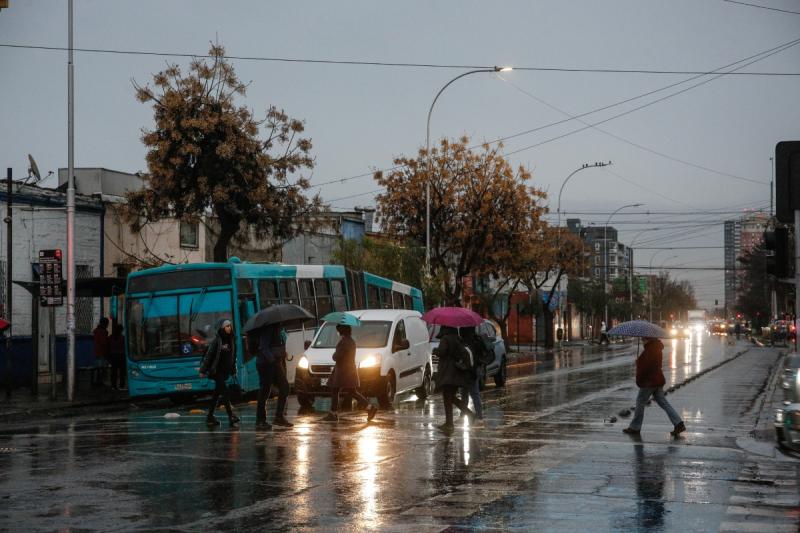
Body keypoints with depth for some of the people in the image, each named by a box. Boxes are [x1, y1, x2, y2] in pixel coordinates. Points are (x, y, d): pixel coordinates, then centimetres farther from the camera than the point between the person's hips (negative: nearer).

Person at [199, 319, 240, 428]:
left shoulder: (231, 341, 8)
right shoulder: (217, 341, -12)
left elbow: (233, 357, 14)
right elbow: (208, 356, -11)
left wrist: (233, 370, 12)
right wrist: (203, 370, -12)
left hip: (225, 372, 7)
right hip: (217, 371, -7)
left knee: (217, 394, 12)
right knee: (225, 392, -12)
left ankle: (210, 417, 19)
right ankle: (231, 417, -14)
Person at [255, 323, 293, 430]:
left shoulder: (279, 328, 13)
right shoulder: (268, 328, -15)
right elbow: (264, 347, -22)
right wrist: (272, 359, -31)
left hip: (276, 363, 9)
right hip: (265, 364, -9)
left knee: (284, 388, 6)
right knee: (264, 392, -5)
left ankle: (279, 417, 13)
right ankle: (260, 421, 2)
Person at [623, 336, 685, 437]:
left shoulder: (649, 350, -21)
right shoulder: (657, 347, 10)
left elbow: (644, 367, -22)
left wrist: (639, 380, -12)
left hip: (649, 381, -9)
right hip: (659, 380, 9)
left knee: (640, 402, 3)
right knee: (663, 402, 9)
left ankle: (635, 427, 11)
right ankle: (678, 424, 2)